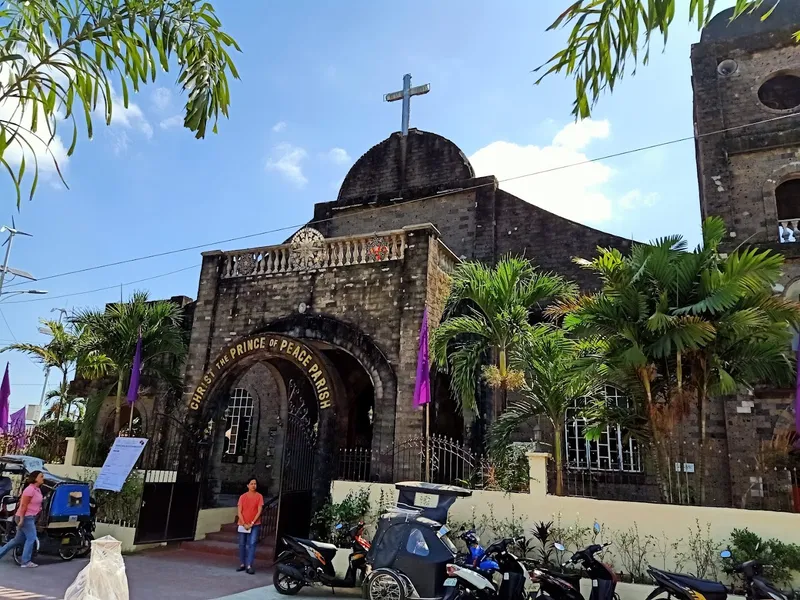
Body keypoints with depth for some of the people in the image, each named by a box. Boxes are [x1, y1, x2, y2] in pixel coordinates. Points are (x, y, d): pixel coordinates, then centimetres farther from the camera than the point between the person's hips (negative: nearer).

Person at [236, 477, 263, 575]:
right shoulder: (243, 497, 2)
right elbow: (239, 512, 0)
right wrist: (244, 524, -10)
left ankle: (249, 566, -11)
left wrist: (252, 523, -11)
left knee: (252, 544, -10)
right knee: (242, 544, 6)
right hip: (243, 525, 2)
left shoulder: (259, 496, -3)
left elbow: (259, 511, -6)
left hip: (255, 525, -2)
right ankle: (242, 564, 16)